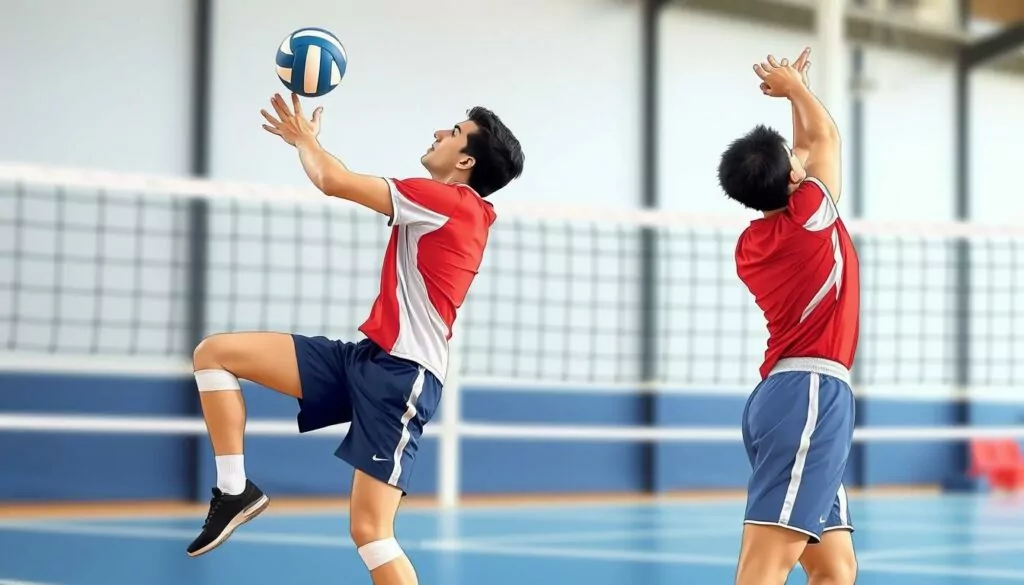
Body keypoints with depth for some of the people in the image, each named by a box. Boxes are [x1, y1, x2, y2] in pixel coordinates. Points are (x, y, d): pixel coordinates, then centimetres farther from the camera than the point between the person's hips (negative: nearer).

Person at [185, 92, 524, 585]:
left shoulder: (453, 201, -11)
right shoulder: (455, 208, 17)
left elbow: (333, 181, -9)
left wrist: (305, 138, 9)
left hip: (401, 373, -10)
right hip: (368, 359, 10)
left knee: (371, 531, -15)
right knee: (214, 353, 0)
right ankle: (234, 490, 3)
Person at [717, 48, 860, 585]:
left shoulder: (751, 244, 14)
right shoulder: (809, 213, -5)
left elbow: (804, 150, 32)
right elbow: (825, 136, 14)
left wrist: (792, 89, 36)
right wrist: (794, 86, 29)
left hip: (783, 391, 9)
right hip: (810, 392, -9)